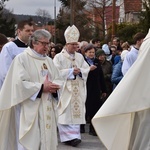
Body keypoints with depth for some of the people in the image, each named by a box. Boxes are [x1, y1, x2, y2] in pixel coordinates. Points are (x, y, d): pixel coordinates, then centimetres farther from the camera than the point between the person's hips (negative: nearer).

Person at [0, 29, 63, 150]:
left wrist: (55, 86, -11)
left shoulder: (49, 60, 15)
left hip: (46, 109, 6)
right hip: (28, 110, -6)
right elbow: (19, 83, -16)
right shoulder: (21, 58, -6)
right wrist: (42, 87, -17)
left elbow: (58, 80, 13)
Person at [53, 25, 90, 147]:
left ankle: (74, 135, 6)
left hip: (78, 91, 4)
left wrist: (79, 71, -14)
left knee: (76, 111, 2)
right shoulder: (59, 57, -3)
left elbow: (87, 69, 8)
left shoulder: (80, 56, 12)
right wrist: (71, 72, -16)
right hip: (64, 90, -4)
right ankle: (68, 136, -4)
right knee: (66, 113, -5)